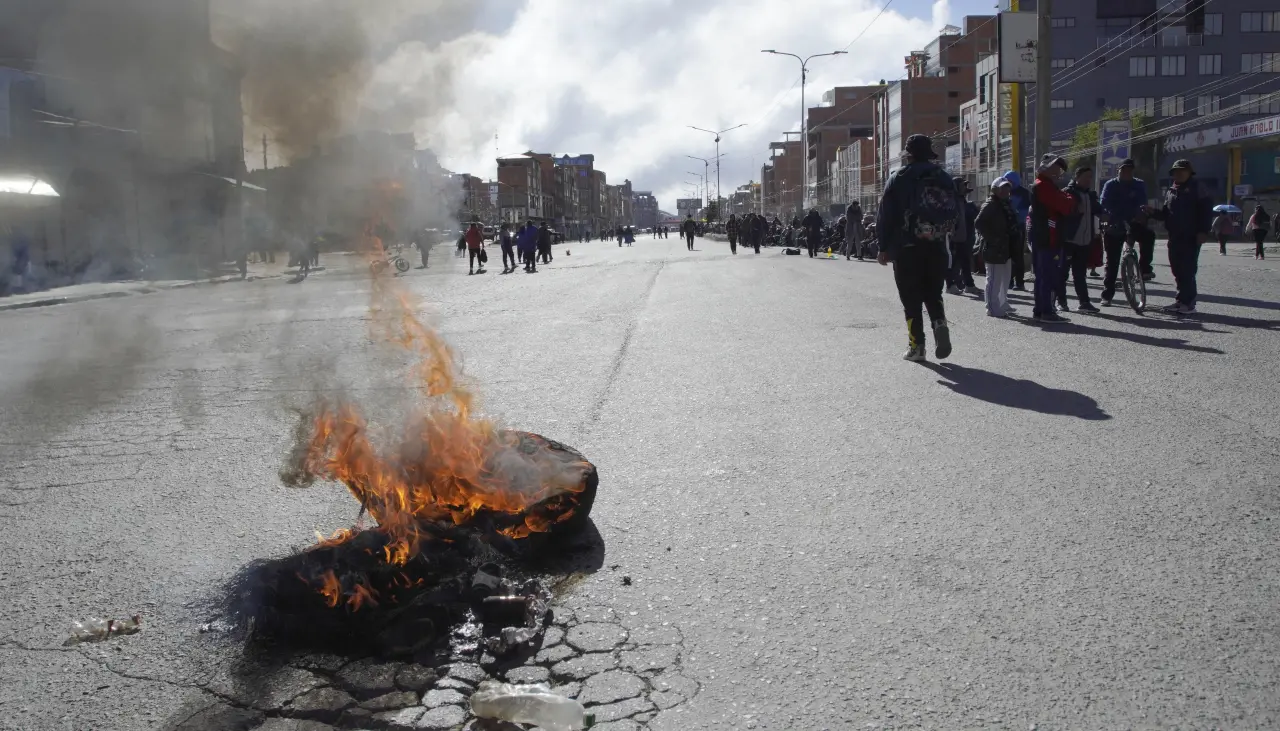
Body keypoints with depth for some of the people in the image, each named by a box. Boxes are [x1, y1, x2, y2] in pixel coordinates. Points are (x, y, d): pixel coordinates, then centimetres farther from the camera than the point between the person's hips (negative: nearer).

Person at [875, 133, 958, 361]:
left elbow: (885, 216, -6)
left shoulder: (898, 178, -3)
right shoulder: (945, 178, 10)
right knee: (933, 293, 16)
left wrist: (884, 247, -2)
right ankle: (940, 324, -9)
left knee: (911, 299, 2)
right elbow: (956, 213, 10)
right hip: (937, 248, 4)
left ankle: (916, 345, 0)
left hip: (907, 248, -3)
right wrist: (940, 233, 17)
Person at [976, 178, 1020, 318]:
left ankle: (1003, 305, 27)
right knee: (994, 279, -6)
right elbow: (978, 223, -23)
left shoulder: (1006, 204, 16)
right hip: (994, 249, -10)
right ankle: (993, 309, -1)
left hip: (1005, 248, 10)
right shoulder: (990, 205, -13)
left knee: (1004, 280, 17)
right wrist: (992, 238, -21)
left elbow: (1012, 223, 26)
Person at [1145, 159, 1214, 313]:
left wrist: (1203, 231, -16)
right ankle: (1183, 300, 14)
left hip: (1191, 237, -7)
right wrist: (1153, 212, 0)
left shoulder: (1196, 188, -1)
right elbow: (1165, 214, 20)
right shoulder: (1170, 191, 19)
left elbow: (1206, 209, -8)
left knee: (1187, 270, -9)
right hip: (1174, 237, 7)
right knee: (1177, 270, 7)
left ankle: (1187, 302, -7)